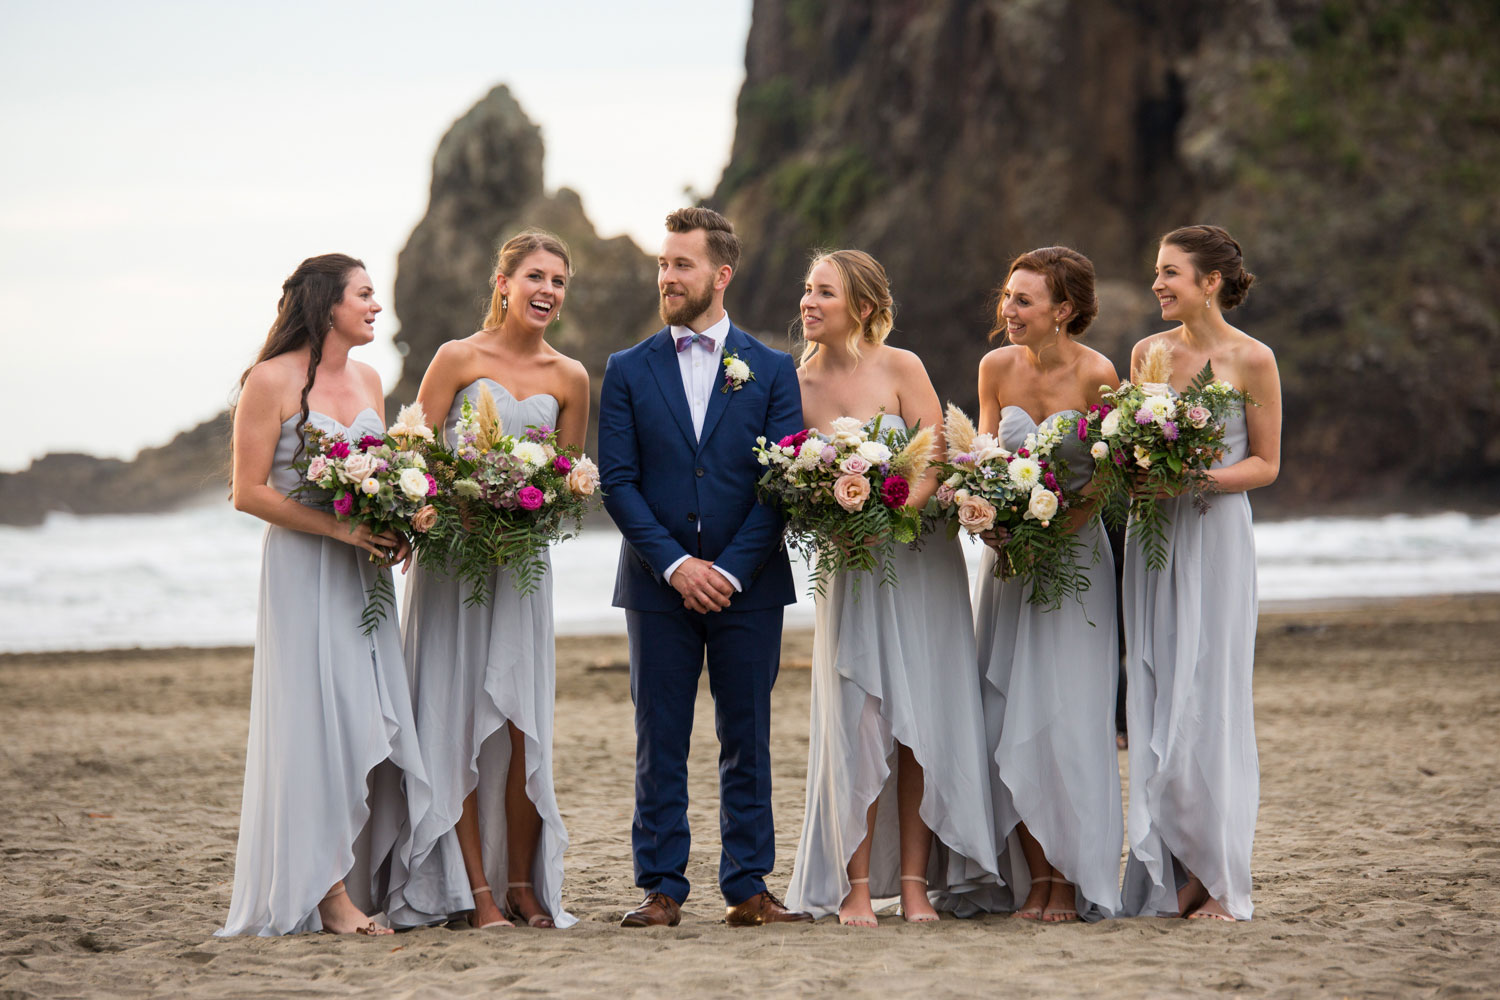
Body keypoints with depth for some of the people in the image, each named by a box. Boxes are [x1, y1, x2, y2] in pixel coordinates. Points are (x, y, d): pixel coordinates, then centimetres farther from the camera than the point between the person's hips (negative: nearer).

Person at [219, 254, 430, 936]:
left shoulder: (368, 380, 12)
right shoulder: (272, 380, -8)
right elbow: (249, 492, -10)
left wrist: (396, 532, -1)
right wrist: (340, 528, -17)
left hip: (366, 570, 7)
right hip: (301, 567, -6)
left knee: (374, 720, 3)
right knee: (318, 721, -6)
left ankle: (369, 881, 8)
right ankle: (326, 892, -2)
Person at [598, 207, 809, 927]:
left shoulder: (772, 370, 5)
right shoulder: (628, 371, 6)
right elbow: (617, 482, 0)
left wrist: (731, 570, -11)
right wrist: (675, 563, -12)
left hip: (749, 588, 0)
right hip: (658, 588, 0)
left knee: (747, 741, 4)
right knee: (659, 745, 3)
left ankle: (748, 888, 10)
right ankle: (661, 888, 9)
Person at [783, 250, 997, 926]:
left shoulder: (901, 368, -5)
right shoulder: (798, 384, 2)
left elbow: (936, 465, -9)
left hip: (919, 561, -1)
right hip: (848, 567, 1)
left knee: (920, 721, -2)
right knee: (857, 724, -5)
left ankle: (915, 882, 4)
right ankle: (856, 885, 1)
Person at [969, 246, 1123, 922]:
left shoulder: (1097, 374, -10)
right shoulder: (997, 367, 2)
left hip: (1075, 556, -4)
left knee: (1066, 719, -5)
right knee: (1008, 720, 1)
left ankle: (1073, 881, 4)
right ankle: (1033, 878, 9)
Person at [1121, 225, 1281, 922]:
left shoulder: (1251, 359, -4)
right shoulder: (1148, 352, 10)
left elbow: (1266, 464, -1)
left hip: (1216, 536, -5)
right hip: (1152, 533, 5)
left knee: (1207, 702, -6)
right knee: (1156, 701, 2)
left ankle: (1220, 880, 3)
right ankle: (1173, 876, 8)